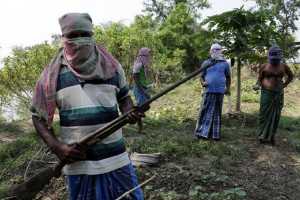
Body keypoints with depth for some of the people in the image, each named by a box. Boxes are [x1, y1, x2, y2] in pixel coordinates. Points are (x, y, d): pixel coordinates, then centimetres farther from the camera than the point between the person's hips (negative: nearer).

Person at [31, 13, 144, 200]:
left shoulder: (112, 67, 2)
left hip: (117, 158, 2)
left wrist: (130, 113, -6)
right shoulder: (53, 74, -3)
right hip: (78, 162, -1)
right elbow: (39, 116, 3)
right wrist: (56, 146, -11)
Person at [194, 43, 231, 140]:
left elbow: (228, 77, 15)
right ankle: (202, 132, 3)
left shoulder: (224, 63, 9)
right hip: (208, 91, -1)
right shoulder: (206, 63, 8)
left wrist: (228, 88, 7)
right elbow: (201, 76, 9)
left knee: (217, 113, 7)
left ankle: (215, 134, 14)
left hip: (220, 91, 1)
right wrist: (202, 82, -11)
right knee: (205, 112, -2)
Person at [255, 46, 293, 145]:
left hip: (278, 94, 2)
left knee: (275, 116, 4)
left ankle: (271, 136, 12)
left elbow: (291, 76, 21)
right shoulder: (264, 67, 0)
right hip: (266, 93, -2)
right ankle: (263, 135, 5)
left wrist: (284, 85, 10)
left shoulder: (283, 67, 5)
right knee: (264, 114, -2)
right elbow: (259, 79, 8)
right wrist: (258, 86, -12)